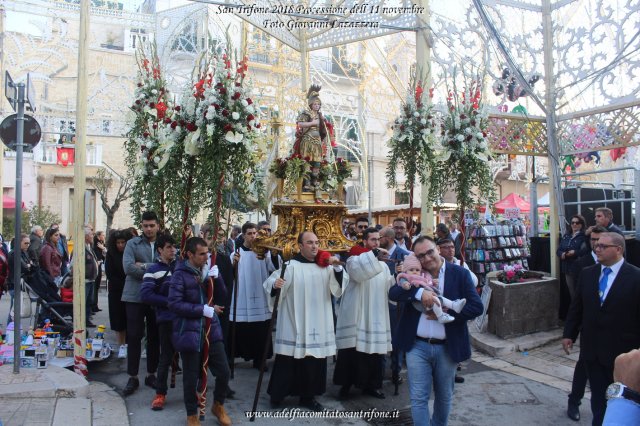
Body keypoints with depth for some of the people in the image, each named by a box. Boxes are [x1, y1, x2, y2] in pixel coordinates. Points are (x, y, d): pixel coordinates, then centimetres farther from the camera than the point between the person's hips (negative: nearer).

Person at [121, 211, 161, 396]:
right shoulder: (133, 244, 1)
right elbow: (128, 267, -14)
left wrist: (145, 266, -15)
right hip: (135, 297, -2)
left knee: (155, 337, 10)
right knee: (134, 337, 2)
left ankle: (151, 374, 23)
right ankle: (133, 377, 14)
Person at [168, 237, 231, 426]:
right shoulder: (180, 274, -11)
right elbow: (174, 304, -19)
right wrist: (202, 310, -20)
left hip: (211, 329, 5)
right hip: (189, 332, -5)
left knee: (224, 372, 5)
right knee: (191, 377, 6)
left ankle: (218, 406, 29)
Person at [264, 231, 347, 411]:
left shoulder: (325, 265, 6)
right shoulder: (291, 265, -9)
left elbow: (340, 285, 0)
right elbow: (270, 283, -15)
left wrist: (337, 267, -17)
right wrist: (275, 284, -38)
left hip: (317, 324, 5)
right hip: (294, 322, -4)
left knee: (314, 359, 11)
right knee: (288, 359, 3)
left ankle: (308, 396, 26)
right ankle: (277, 394, 21)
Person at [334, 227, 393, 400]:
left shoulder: (383, 265, 13)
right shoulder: (354, 259, -4)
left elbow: (389, 289, 6)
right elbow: (356, 270, -29)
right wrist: (375, 253, -31)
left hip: (376, 317, 5)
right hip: (356, 315, -5)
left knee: (374, 352, 11)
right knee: (351, 353, 3)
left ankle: (371, 385, 26)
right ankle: (346, 385, 19)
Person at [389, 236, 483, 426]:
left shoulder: (459, 273, -4)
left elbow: (477, 307, -9)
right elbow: (393, 293, -14)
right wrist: (419, 292, -30)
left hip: (446, 347, 0)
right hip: (417, 346, 0)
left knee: (444, 397, 19)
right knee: (419, 398, 3)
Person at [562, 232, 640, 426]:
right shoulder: (587, 274, 3)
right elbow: (576, 306, 8)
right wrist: (569, 334, 5)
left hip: (622, 351, -4)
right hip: (592, 348, 4)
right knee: (598, 395, 14)